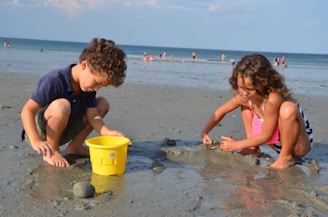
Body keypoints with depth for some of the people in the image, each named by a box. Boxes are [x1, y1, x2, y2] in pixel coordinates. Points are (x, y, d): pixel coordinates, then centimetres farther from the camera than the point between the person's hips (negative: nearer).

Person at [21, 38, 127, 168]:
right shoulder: (54, 81, -27)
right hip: (39, 132, -7)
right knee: (61, 105, -38)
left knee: (103, 104, 3)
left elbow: (92, 116, -8)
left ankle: (75, 146, 3)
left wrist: (106, 132, -28)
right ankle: (51, 152, -17)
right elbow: (27, 111, -31)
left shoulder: (89, 86, -6)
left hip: (62, 132, 7)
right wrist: (35, 141, -44)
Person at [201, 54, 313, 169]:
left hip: (299, 144, -6)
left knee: (288, 108, -37)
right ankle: (253, 149, 7)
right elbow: (221, 111, 3)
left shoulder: (273, 99, -34)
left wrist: (236, 145, -17)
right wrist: (205, 132, -10)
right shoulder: (244, 96, -13)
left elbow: (266, 136, -25)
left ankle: (286, 157, -14)